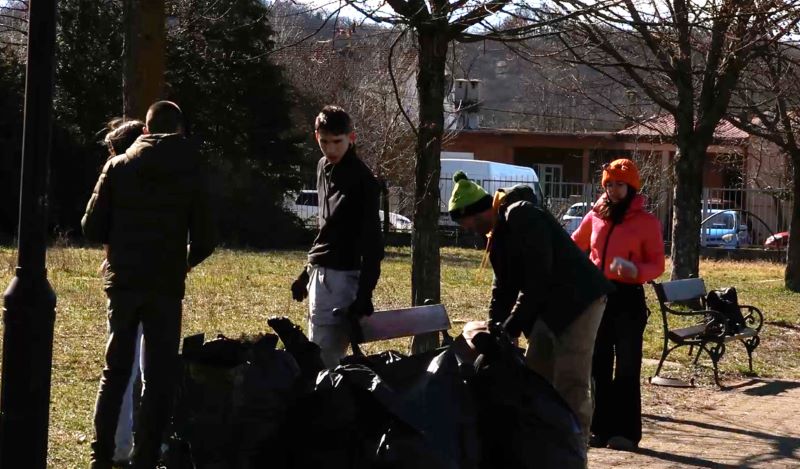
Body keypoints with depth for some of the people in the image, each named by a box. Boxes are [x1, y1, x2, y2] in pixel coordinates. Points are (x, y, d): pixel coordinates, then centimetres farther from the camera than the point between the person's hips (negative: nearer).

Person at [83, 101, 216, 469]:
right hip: (166, 285, -2)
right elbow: (204, 241, -3)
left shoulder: (118, 167, 1)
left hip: (123, 282, 2)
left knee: (115, 370, 13)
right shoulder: (191, 172, -2)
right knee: (159, 376, 5)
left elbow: (92, 227, -1)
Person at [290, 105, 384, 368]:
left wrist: (364, 294, -23)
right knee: (318, 352, 13)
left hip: (342, 276, -9)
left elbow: (372, 242, -17)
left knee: (324, 354, -13)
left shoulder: (361, 180, -13)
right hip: (321, 273, 9)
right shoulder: (324, 168, 12)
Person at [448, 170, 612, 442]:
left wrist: (511, 329, -22)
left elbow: (537, 280, -24)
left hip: (578, 302, -10)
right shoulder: (499, 232, 12)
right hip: (550, 308, 10)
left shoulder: (524, 219, -19)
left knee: (570, 385, -12)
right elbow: (503, 287, 16)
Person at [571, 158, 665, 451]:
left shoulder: (647, 222, -4)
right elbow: (575, 247, 24)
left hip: (628, 298, -5)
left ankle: (626, 432, -2)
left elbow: (657, 265, -5)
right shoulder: (595, 216, 9)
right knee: (598, 366, 8)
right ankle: (601, 428, 14)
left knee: (626, 368, -4)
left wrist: (636, 271, -24)